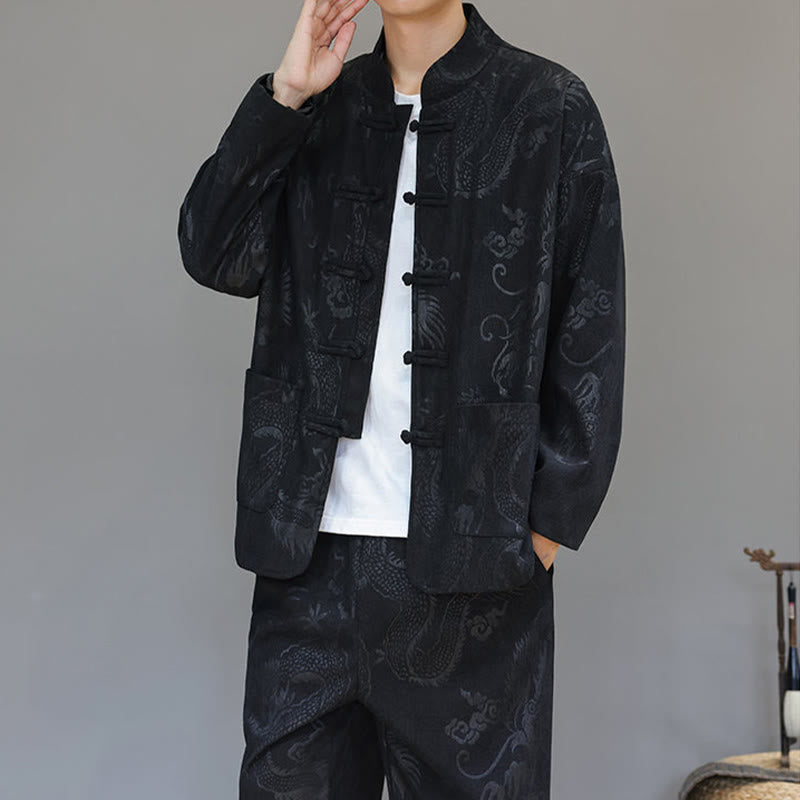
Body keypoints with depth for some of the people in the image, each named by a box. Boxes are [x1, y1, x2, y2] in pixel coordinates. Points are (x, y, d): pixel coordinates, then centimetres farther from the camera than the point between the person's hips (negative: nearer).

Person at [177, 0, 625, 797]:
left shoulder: (548, 108, 2)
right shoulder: (319, 108, 13)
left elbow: (589, 336, 0)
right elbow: (216, 256, 1)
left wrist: (548, 522, -5)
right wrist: (285, 95, -6)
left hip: (471, 553, -3)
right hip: (308, 547, 3)